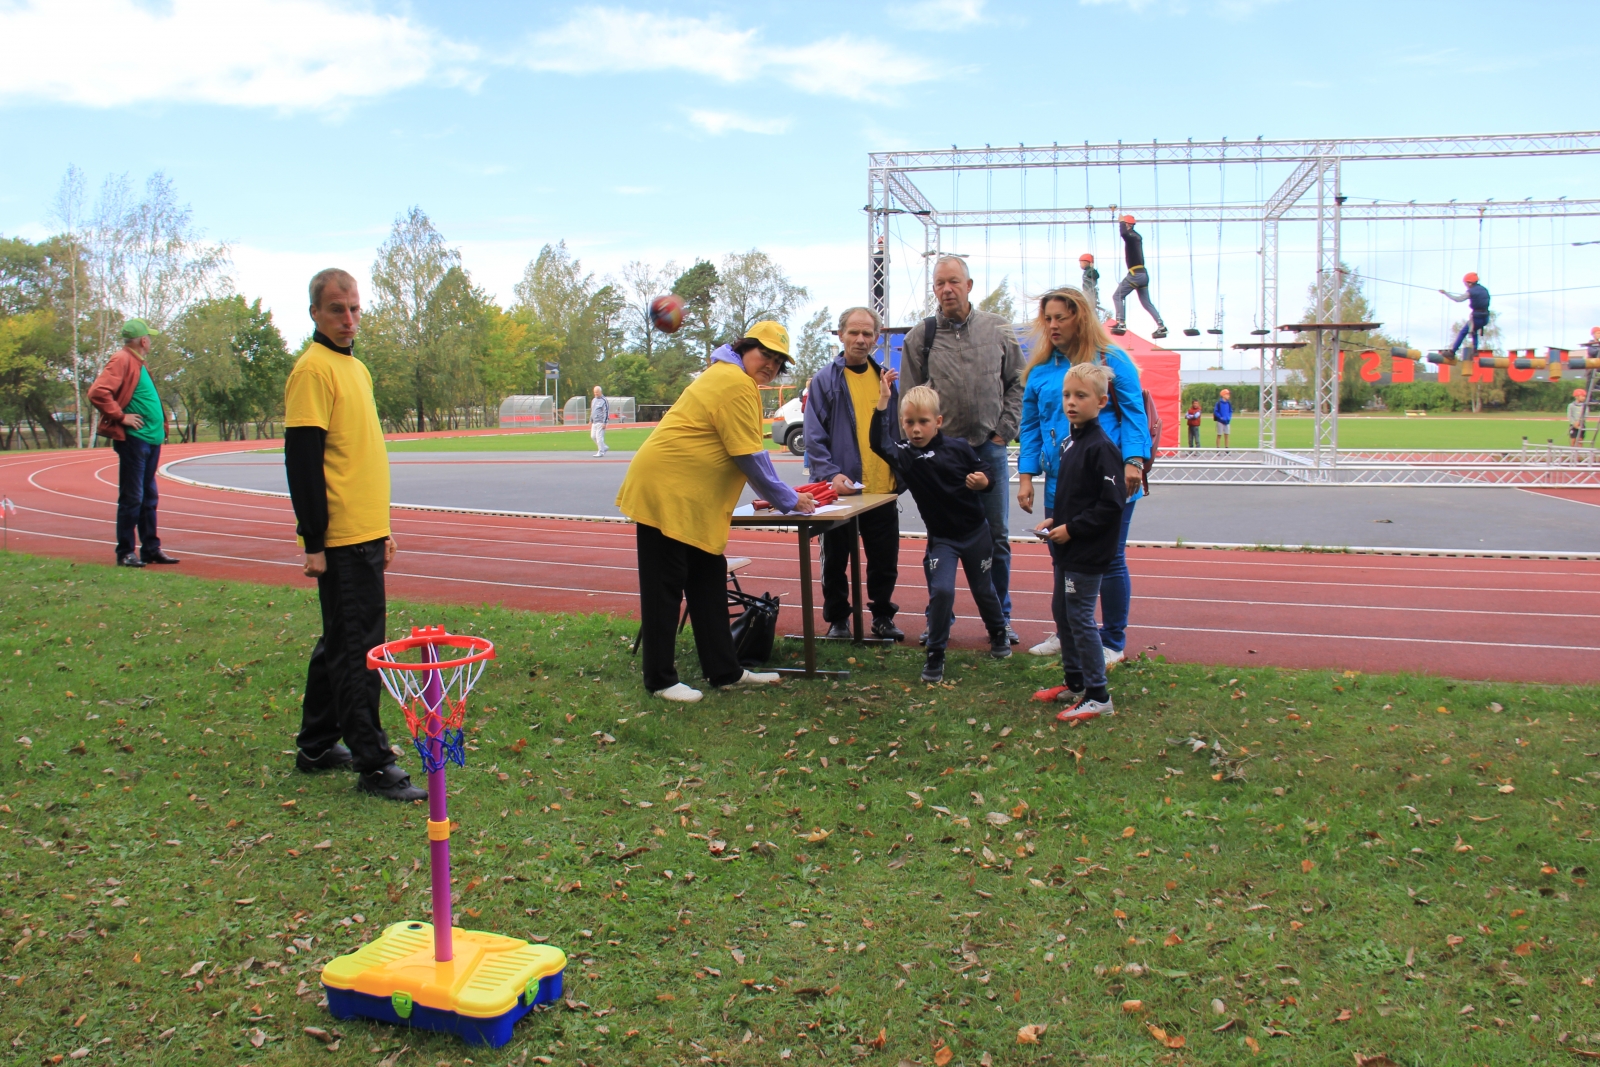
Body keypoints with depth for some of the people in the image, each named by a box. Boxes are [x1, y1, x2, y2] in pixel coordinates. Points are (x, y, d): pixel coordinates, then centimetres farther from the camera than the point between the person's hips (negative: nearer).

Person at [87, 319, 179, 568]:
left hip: (151, 440, 10)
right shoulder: (121, 361, -11)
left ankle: (151, 548, 19)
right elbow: (97, 392, -22)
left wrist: (161, 427, 17)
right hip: (133, 439, -9)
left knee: (149, 498, 13)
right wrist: (120, 416, -18)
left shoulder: (139, 363, 19)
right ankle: (125, 552, 1)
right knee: (131, 498, -5)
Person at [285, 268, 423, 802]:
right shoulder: (314, 368, -11)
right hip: (342, 539, -9)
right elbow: (302, 461, -16)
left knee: (340, 644, 16)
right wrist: (314, 543, -18)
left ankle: (316, 747, 28)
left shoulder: (356, 368, 17)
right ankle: (372, 764, 2)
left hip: (365, 535, 9)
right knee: (357, 649, -5)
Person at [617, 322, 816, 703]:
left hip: (690, 498, 11)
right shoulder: (735, 384, -15)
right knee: (665, 587, -2)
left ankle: (724, 671, 20)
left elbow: (749, 453, 21)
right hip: (665, 489, -11)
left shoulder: (729, 378, 18)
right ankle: (660, 680, 6)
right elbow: (750, 456, -17)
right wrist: (788, 500, -7)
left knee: (708, 582, 13)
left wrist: (780, 494, 15)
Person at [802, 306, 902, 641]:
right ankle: (837, 619, 22)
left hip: (883, 488, 3)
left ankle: (882, 615, 26)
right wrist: (831, 473, -19)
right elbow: (814, 436, -7)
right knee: (835, 560, 7)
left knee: (885, 560, 10)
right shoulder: (825, 380, -2)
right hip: (841, 488, -3)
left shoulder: (884, 377, 10)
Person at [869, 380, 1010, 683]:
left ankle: (998, 633, 46)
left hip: (975, 531, 1)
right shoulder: (903, 454, -12)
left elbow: (984, 471, 1)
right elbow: (878, 442, -31)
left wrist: (983, 481, -22)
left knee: (983, 588, 18)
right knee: (941, 591, -16)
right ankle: (935, 656, -1)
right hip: (941, 538, -1)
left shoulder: (958, 448, -12)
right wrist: (883, 400, -37)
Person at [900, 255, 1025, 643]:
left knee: (996, 538, 8)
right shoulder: (920, 336, 1)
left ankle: (1001, 618, 20)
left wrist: (1004, 430, -1)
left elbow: (1018, 384, 8)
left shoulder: (999, 330, 4)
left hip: (990, 449, 1)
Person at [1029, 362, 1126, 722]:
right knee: (1062, 612, 17)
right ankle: (1074, 683, 31)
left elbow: (1111, 504, -22)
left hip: (1087, 553, -9)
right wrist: (1053, 521, 6)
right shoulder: (1070, 442, 9)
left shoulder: (1102, 447, -18)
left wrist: (1072, 528, -19)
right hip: (1066, 549, 10)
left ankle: (1098, 696, 6)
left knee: (1080, 619, -4)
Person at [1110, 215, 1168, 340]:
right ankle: (1161, 326, 7)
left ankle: (1121, 324, -14)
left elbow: (1123, 233, -34)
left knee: (1117, 296, -3)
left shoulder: (1130, 235, -9)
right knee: (1146, 302, 13)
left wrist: (1121, 222, -16)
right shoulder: (1137, 236, 17)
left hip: (1135, 274, -9)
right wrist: (1123, 223, 39)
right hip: (1143, 274, 9)